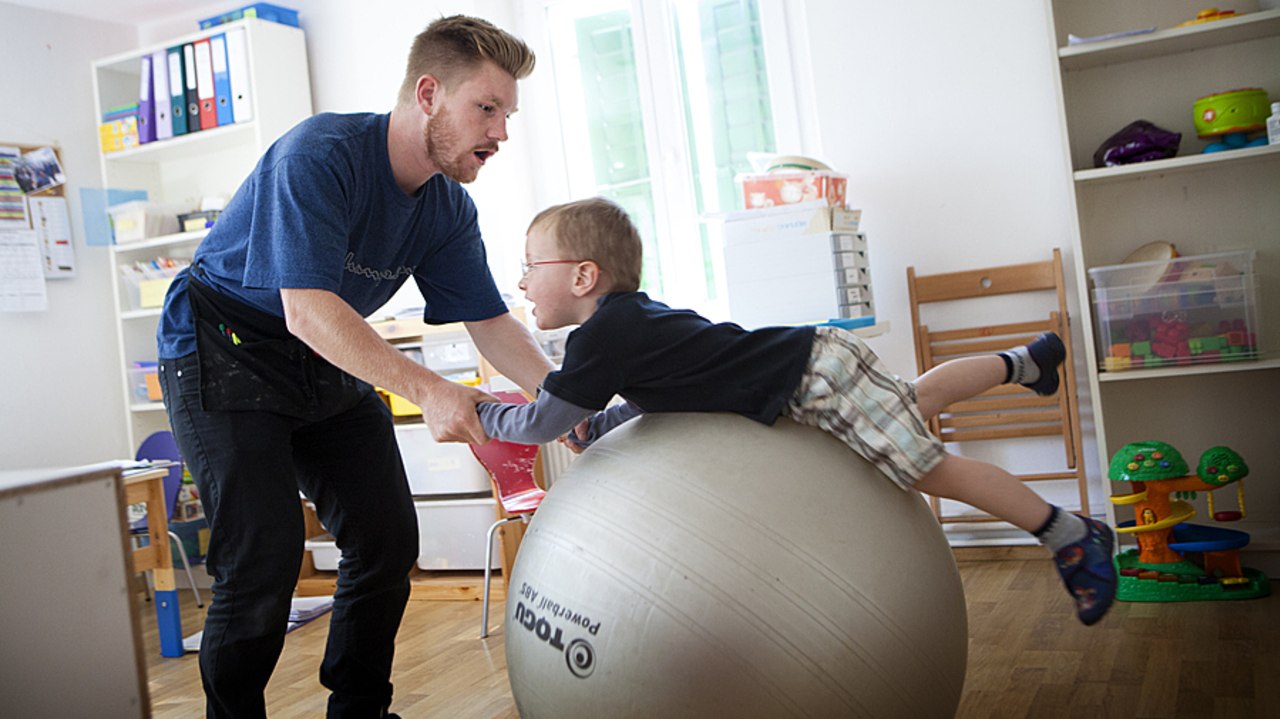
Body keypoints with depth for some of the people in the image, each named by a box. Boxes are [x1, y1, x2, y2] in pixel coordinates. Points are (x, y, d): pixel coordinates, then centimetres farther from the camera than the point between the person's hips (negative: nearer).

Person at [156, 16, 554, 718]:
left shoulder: (449, 210, -3)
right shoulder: (320, 154, -26)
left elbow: (491, 321, -1)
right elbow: (307, 310, -32)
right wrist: (427, 389, -38)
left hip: (330, 369, 7)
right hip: (221, 352, -7)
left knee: (389, 541, 0)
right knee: (265, 556, -15)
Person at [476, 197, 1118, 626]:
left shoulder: (602, 336, -22)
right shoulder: (631, 314, 5)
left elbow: (543, 422, -22)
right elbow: (666, 391, 20)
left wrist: (483, 413, -5)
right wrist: (598, 425, 10)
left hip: (817, 377, -9)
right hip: (813, 362, 9)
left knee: (932, 470, 0)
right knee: (917, 399, 30)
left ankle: (1072, 536, 14)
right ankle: (1025, 361, 51)